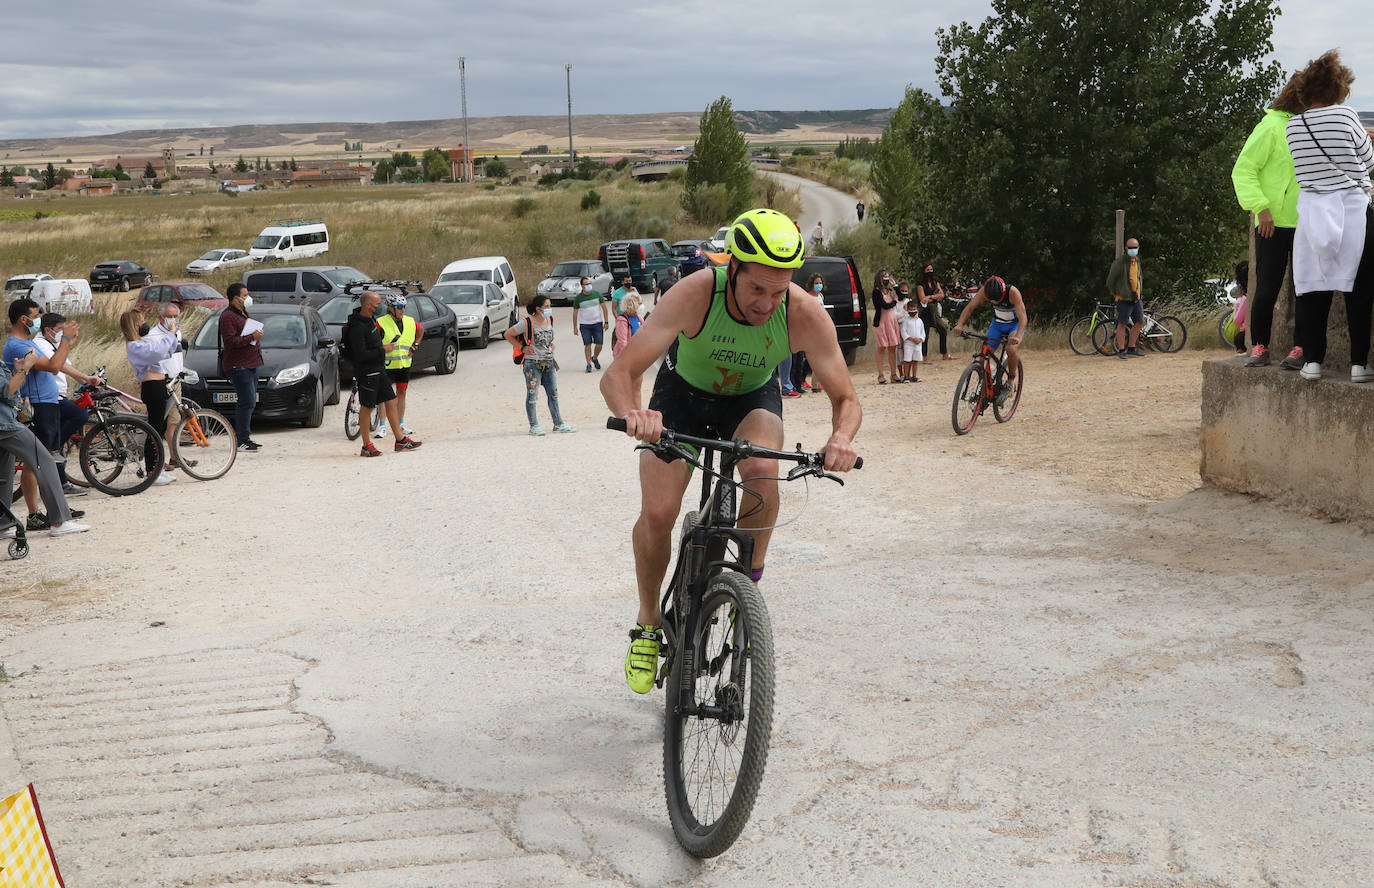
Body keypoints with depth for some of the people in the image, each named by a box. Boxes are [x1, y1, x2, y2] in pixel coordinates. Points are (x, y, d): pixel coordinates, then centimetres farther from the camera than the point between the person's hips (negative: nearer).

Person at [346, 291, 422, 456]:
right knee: (366, 408, 0)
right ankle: (366, 446, 9)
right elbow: (361, 355, -26)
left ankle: (400, 440, 15)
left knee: (391, 402, 10)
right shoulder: (358, 327, -23)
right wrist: (383, 350, -18)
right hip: (366, 372, -9)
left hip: (379, 369, 9)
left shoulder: (371, 318, 6)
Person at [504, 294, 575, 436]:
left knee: (553, 395, 9)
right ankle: (534, 426, 6)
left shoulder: (550, 320, 7)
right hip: (533, 364, -6)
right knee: (532, 396, 1)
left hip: (549, 363, 6)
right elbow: (508, 335, -5)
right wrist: (522, 347, -7)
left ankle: (559, 424, 15)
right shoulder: (528, 323, -13)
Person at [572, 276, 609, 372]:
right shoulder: (578, 298, -2)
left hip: (597, 323, 1)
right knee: (587, 345, -4)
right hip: (584, 324, -1)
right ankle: (589, 364, 4)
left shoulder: (597, 294, 1)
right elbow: (575, 313, 4)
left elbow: (604, 308, 5)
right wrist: (575, 327, 2)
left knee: (599, 344, 0)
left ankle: (595, 358, 27)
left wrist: (606, 322, 0)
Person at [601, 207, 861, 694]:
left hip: (752, 397, 1)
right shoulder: (696, 294, -37)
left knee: (762, 472, -31)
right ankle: (648, 622, 13)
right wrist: (633, 414, -60)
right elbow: (617, 375, -37)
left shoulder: (806, 315, -31)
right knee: (657, 514, -14)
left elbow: (846, 400, -20)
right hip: (683, 392, -1)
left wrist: (842, 437, -43)